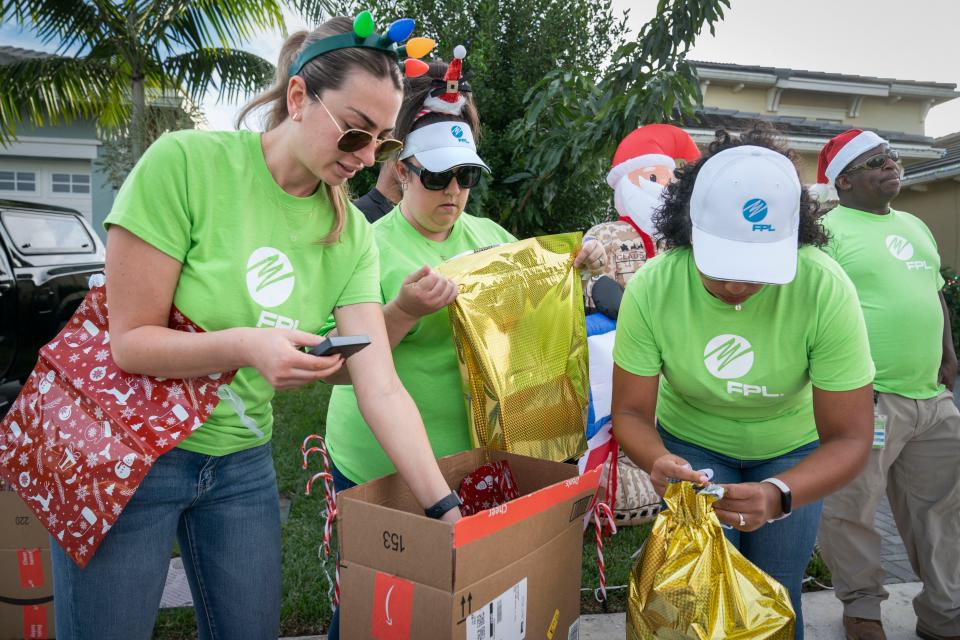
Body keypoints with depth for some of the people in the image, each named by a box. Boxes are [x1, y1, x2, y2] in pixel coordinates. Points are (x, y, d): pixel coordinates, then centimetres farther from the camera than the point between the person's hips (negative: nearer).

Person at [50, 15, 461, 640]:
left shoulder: (352, 235, -5)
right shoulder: (185, 162, -17)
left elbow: (381, 387, -10)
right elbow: (130, 340, -15)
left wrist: (446, 509, -17)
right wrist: (244, 346, -33)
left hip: (243, 463, 4)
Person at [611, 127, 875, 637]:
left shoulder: (826, 289, -29)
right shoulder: (651, 288, -27)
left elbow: (848, 438, -25)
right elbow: (631, 410, -19)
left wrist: (778, 495, -43)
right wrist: (658, 460, -41)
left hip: (790, 450, 0)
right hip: (691, 444, 0)